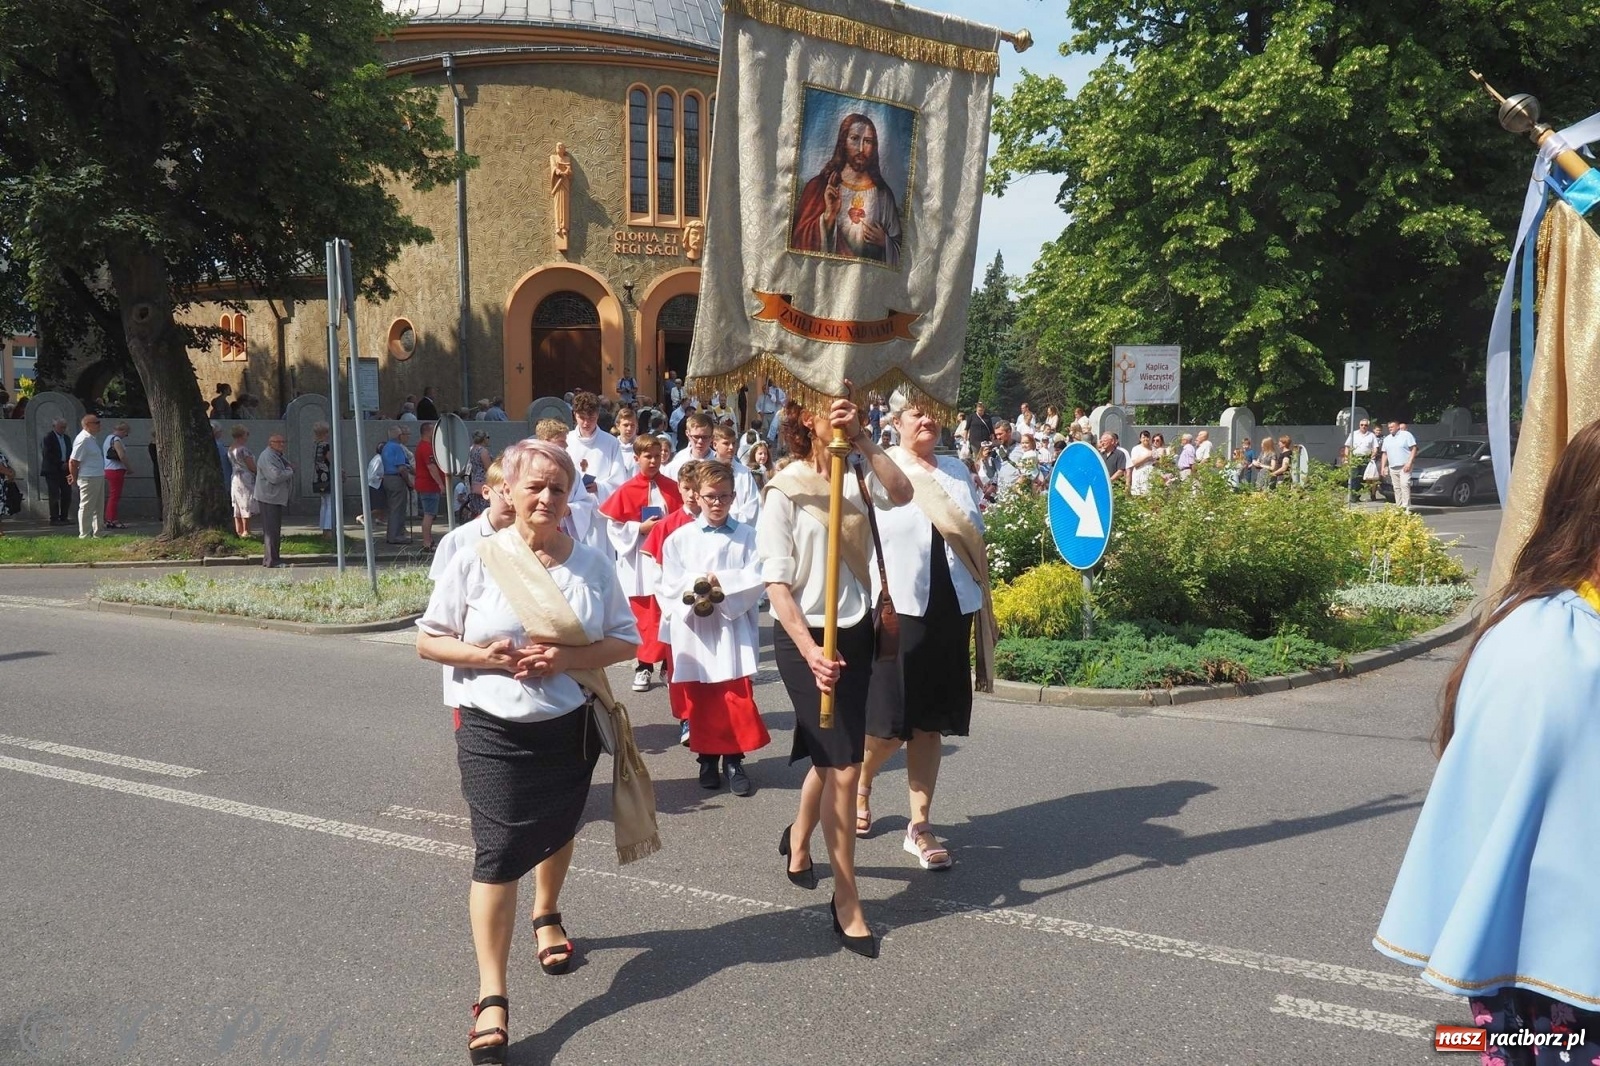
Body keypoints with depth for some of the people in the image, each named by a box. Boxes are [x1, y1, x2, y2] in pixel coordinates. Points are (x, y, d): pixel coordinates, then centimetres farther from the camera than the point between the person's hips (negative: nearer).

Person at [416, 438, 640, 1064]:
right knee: (498, 853, -7)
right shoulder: (477, 560, -9)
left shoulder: (592, 565, -3)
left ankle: (547, 916, 52)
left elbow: (625, 640, -1)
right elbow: (427, 639, -3)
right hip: (493, 730, -3)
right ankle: (491, 997, 2)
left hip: (571, 726, 3)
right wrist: (483, 655, -21)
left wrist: (568, 659, -18)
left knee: (557, 832, 23)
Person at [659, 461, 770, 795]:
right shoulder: (679, 538, 2)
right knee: (699, 701, 9)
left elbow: (756, 579, -8)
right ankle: (707, 758, 24)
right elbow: (668, 586, -1)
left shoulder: (748, 536, 1)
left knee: (738, 699, 0)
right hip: (693, 631, 1)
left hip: (734, 630, -1)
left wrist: (719, 581, -15)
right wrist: (694, 595, -17)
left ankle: (734, 760, 14)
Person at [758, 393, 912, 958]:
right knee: (844, 766, -6)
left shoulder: (855, 479, 4)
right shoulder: (785, 490, -10)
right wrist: (809, 649, -25)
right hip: (804, 637, -6)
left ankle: (798, 841, 49)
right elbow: (776, 583, -14)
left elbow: (901, 494, -18)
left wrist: (862, 438, -23)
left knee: (831, 755, 20)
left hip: (855, 632, 6)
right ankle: (846, 901, 9)